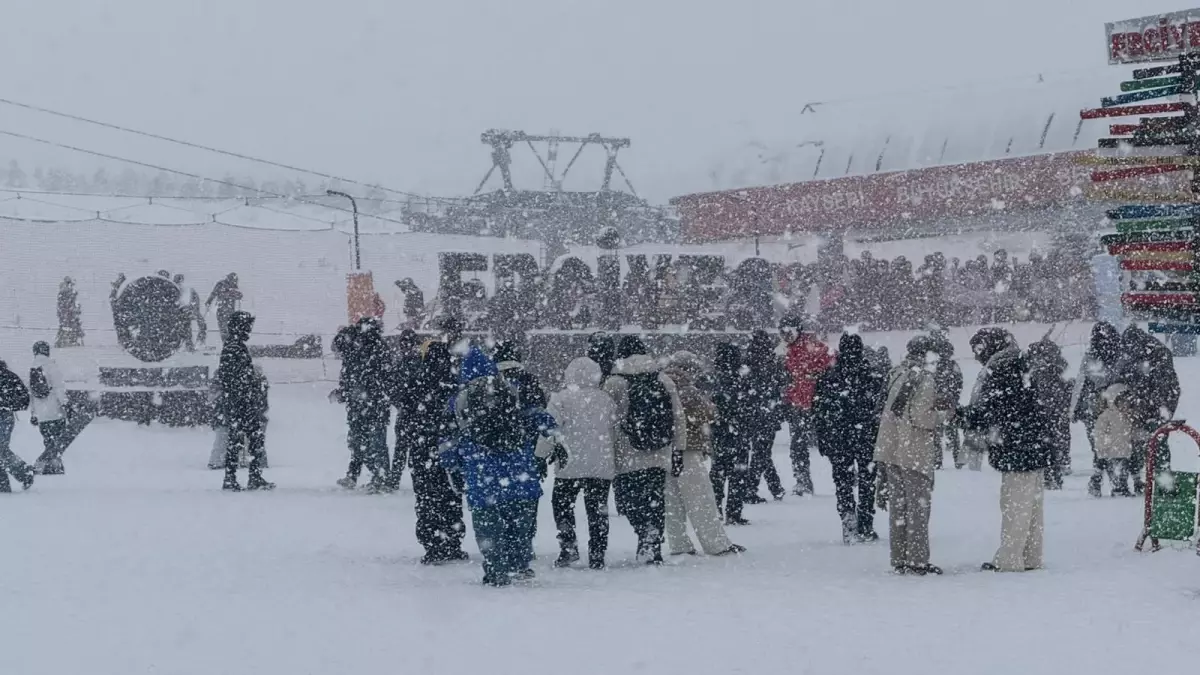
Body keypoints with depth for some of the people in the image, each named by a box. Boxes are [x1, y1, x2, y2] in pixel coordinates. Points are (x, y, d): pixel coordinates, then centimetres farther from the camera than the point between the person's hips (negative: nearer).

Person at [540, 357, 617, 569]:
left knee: (562, 505, 11)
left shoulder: (562, 398, -6)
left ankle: (568, 546, -3)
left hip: (570, 466, -3)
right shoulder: (607, 400, 8)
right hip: (602, 467, 4)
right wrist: (615, 459, 26)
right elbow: (615, 432, 14)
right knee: (598, 511, 9)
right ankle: (597, 557, 8)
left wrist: (543, 454, 3)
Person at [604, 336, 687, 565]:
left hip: (627, 459, -4)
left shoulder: (614, 383, -5)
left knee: (628, 501, 4)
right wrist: (679, 450, 16)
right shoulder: (665, 381, 6)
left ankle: (646, 530, -19)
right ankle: (654, 549, 10)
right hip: (659, 459, 4)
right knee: (656, 502, 12)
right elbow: (679, 418, 9)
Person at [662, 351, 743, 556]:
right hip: (686, 453, -7)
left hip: (664, 454, 7)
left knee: (673, 503, 11)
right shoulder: (686, 391, -13)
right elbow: (709, 414, -11)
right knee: (701, 502, -2)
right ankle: (717, 544, 0)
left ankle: (679, 546, 12)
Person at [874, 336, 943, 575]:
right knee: (918, 505, 0)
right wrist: (940, 417, -1)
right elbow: (920, 417, -19)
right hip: (914, 451, -7)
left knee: (897, 504, 12)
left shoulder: (896, 374, 9)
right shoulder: (924, 378, -13)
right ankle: (917, 561, 0)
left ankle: (899, 560, 15)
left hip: (889, 448, 7)